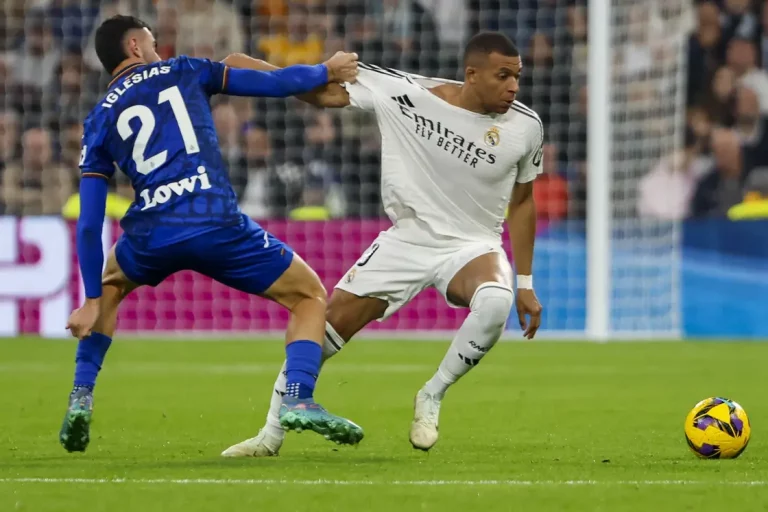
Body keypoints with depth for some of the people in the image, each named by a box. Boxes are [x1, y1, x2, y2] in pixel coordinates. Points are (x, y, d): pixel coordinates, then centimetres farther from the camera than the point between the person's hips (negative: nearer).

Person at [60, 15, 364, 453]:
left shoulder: (99, 121, 18)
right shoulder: (183, 72, 15)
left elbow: (90, 223, 13)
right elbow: (274, 83, 13)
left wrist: (92, 300, 15)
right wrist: (327, 72, 31)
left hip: (152, 235, 3)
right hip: (217, 226, -3)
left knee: (108, 288, 37)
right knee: (310, 296, 14)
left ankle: (81, 398, 23)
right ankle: (299, 401, -11)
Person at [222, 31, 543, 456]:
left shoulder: (525, 127, -9)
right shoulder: (407, 94, -17)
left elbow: (522, 203, 6)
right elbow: (325, 91, -10)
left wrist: (525, 283, 8)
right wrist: (235, 65, -16)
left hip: (472, 246, 0)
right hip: (406, 241, 0)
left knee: (495, 302, -34)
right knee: (327, 323, -3)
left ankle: (432, 397, -11)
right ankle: (272, 433, 17)